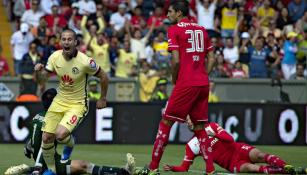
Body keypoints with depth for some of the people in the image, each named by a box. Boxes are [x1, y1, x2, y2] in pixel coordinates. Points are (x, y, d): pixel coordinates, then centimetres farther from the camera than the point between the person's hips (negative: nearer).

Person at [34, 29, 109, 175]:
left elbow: (103, 77, -8)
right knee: (46, 138, -2)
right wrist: (39, 71, -20)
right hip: (59, 101, 5)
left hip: (77, 104, -5)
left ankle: (70, 145, 14)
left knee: (61, 134, -25)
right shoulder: (55, 57, -8)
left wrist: (103, 99, 3)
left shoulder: (85, 61, -21)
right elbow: (45, 73, 4)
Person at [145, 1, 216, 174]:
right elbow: (211, 59, 12)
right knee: (200, 127, 11)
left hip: (185, 84, -6)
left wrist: (174, 80, 3)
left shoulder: (174, 30, -3)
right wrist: (203, 76, 16)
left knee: (166, 122, 2)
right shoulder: (202, 30, 14)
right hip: (203, 83, 6)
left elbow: (176, 60, -11)